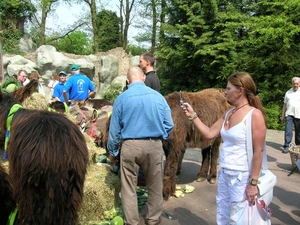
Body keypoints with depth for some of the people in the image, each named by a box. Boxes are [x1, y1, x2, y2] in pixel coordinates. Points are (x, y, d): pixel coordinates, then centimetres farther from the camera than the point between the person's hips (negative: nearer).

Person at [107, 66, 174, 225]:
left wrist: (112, 152, 13)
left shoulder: (122, 98, -2)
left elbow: (114, 129, 2)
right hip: (154, 145, 2)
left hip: (130, 145, -1)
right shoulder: (158, 96, 0)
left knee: (128, 188, 11)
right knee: (155, 187, 16)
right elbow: (169, 125, 1)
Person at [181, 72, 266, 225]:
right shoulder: (228, 114, 8)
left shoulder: (254, 115, -15)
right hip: (224, 174, 8)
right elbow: (209, 134, 10)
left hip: (242, 177, -7)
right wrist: (192, 116, 4)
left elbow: (258, 151, -17)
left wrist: (253, 182, -18)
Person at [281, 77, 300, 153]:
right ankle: (286, 147, -6)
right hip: (289, 115, 1)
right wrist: (282, 115, 10)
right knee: (288, 131, -7)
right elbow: (285, 104, 12)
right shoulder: (288, 92, 10)